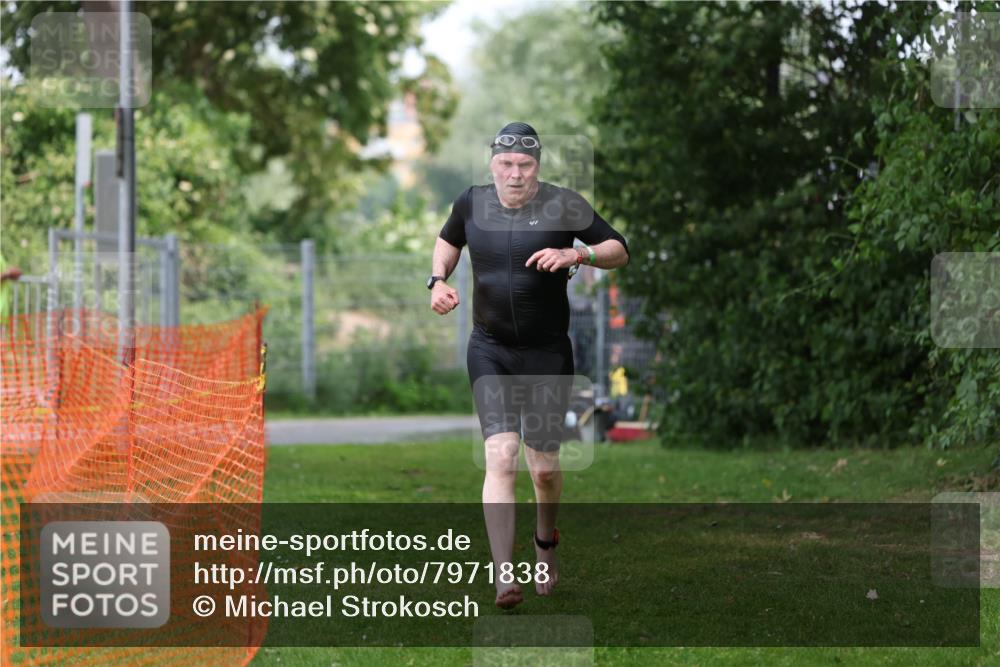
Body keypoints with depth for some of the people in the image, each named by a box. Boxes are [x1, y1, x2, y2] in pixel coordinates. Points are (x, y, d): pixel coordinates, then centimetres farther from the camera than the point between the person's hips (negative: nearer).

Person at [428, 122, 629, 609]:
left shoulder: (563, 205, -8)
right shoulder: (472, 203, 0)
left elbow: (620, 251, -1)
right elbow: (448, 239, 23)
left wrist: (577, 254, -20)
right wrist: (439, 280, 5)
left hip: (547, 354, -1)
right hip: (490, 350, 1)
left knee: (544, 467, 6)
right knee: (501, 458, -15)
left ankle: (546, 543, 39)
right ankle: (503, 577, -19)